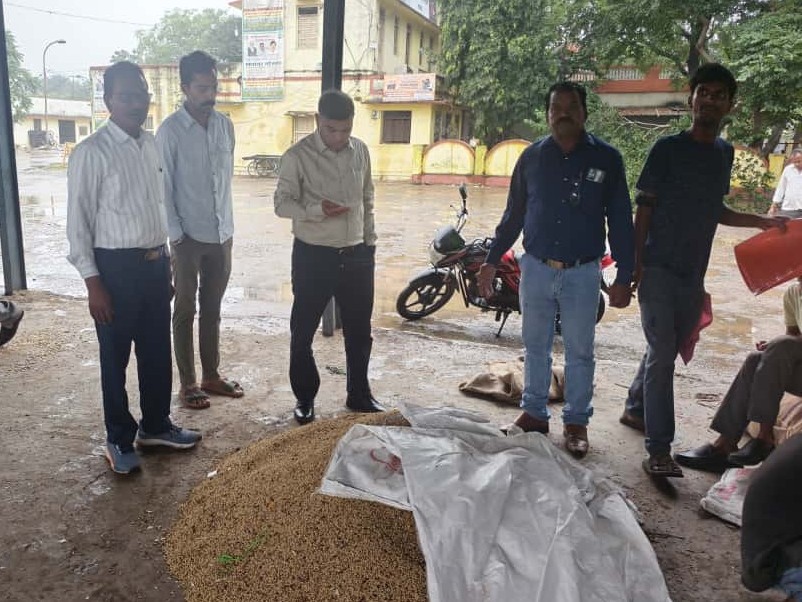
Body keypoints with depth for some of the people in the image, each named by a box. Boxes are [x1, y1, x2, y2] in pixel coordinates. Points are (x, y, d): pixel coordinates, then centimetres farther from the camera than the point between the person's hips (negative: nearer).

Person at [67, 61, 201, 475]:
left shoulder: (151, 144, 7)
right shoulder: (90, 153, -13)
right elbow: (78, 221, -11)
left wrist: (165, 262, 15)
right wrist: (93, 282, -14)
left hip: (156, 262, 6)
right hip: (116, 267, -6)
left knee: (157, 351, 17)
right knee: (116, 358, 9)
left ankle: (156, 426, 36)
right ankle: (119, 440, 28)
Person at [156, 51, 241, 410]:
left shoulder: (225, 125, 6)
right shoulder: (170, 130, -10)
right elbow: (163, 188, -9)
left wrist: (228, 225, 11)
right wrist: (176, 235, -12)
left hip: (222, 235, 5)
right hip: (189, 237, -5)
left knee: (212, 308, 14)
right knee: (185, 311, 6)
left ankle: (211, 375, 26)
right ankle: (188, 383, 18)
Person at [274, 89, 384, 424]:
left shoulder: (360, 151, 5)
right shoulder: (298, 155, -10)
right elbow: (282, 203, -9)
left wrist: (370, 243, 12)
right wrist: (316, 209, -27)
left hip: (357, 254, 4)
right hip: (313, 255, -4)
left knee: (359, 331, 13)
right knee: (303, 331, 6)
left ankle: (359, 394, 30)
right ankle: (304, 397, 25)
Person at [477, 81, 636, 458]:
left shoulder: (606, 158, -3)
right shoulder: (532, 157, 3)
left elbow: (620, 221, -1)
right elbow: (513, 215, 9)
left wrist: (623, 277, -4)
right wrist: (492, 261, 7)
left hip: (582, 274, -2)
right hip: (536, 269, 2)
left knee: (579, 352, 8)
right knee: (535, 347, 13)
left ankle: (576, 422, 23)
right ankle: (534, 413, 28)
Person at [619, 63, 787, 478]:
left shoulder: (725, 153, 14)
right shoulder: (667, 148, -3)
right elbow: (644, 207, -5)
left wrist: (762, 222, 12)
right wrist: (636, 261, -12)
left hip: (694, 273, 6)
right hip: (659, 268, -6)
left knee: (664, 350, 13)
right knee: (662, 354, -9)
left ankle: (635, 408, 34)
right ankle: (658, 449, -5)